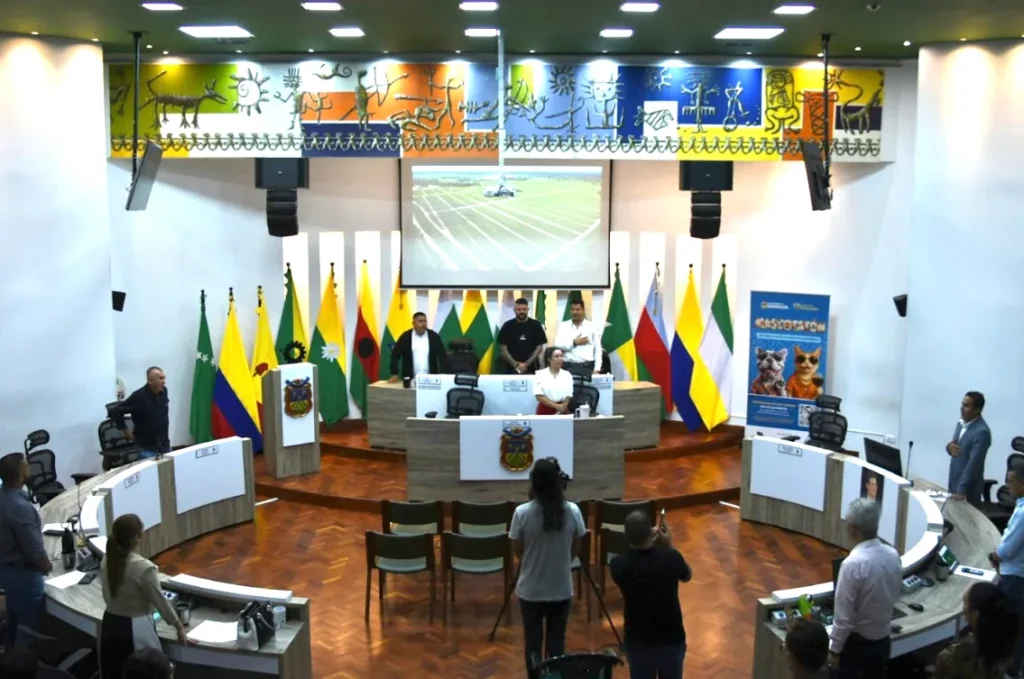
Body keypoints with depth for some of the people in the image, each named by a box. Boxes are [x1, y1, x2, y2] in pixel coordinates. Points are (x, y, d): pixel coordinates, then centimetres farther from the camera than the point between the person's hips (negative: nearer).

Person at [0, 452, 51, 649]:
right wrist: (46, 565, -5)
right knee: (28, 625, 6)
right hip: (23, 573, -9)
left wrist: (41, 562, 15)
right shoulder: (20, 506, -30)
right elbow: (34, 548, -26)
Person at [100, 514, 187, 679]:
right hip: (136, 630, -6)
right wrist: (178, 626, 3)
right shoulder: (144, 567, -22)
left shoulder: (106, 562, -3)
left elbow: (108, 597, 12)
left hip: (110, 625, 7)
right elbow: (160, 601, -12)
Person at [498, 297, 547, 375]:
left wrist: (527, 364, -8)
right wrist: (515, 364, -10)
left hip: (530, 368, 0)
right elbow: (503, 348, 1)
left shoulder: (535, 325, 2)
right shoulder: (508, 326, 2)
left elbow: (539, 347, 2)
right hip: (511, 369, 0)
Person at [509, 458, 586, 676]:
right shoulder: (572, 512, -11)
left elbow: (517, 551, -4)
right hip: (561, 589, 1)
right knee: (557, 641, 13)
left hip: (531, 590, -1)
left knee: (533, 642, 12)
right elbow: (575, 551, 1)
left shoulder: (522, 513, -16)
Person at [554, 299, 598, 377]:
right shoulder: (563, 326, 8)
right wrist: (574, 343, -10)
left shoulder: (592, 326, 6)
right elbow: (557, 345, -4)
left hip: (587, 367, 0)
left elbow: (598, 349, 6)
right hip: (569, 367, 0)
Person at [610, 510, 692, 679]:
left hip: (637, 641, 0)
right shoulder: (670, 559, -22)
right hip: (671, 639, 0)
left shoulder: (619, 565, -19)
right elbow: (687, 576, 2)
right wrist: (668, 546, -1)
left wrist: (650, 543, 0)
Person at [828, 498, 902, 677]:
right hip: (883, 640, 6)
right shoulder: (893, 555, -5)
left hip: (856, 643, -6)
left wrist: (834, 649, -11)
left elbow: (844, 616, -22)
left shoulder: (853, 563, -27)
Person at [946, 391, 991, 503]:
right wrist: (949, 447, -8)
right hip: (953, 482, 8)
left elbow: (973, 463, -24)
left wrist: (962, 490, -27)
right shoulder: (961, 423, 7)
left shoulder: (982, 431, -19)